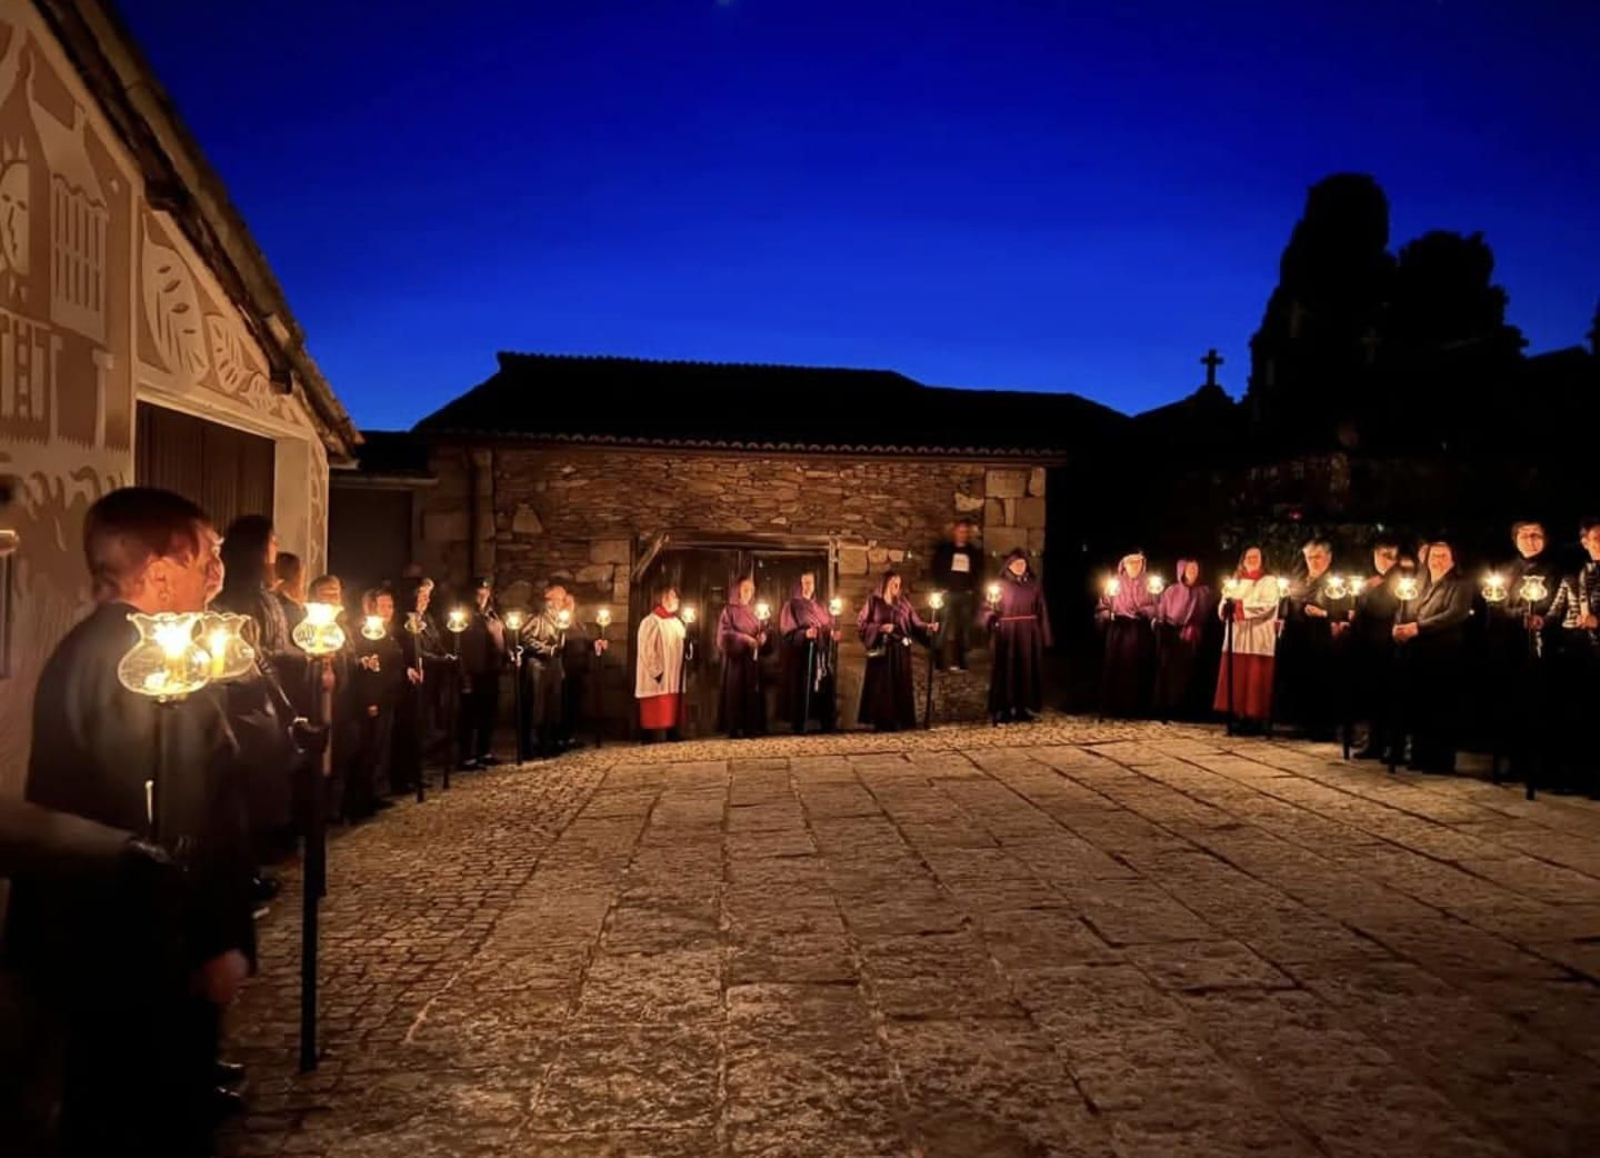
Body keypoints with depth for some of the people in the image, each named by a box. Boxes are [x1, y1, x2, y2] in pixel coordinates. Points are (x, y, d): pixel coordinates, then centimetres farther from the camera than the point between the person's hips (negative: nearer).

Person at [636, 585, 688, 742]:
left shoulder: (677, 623, 17)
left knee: (674, 721, 10)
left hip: (675, 681, 8)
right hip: (657, 682, -8)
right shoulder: (651, 622, -10)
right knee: (658, 721, -8)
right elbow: (646, 651, -15)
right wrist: (657, 673, -18)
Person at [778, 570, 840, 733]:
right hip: (801, 657, -5)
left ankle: (828, 726, 6)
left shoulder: (820, 606, 17)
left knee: (825, 691, 1)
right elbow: (787, 633, -9)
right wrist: (805, 634, -24)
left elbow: (831, 626, 18)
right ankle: (799, 726, -4)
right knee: (802, 693, -8)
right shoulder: (791, 606, -1)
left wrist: (833, 633, -4)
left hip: (821, 656, 5)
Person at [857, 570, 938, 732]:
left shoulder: (903, 602, 8)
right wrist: (880, 628, -15)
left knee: (900, 686, 2)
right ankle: (881, 723, 1)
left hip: (900, 651, 3)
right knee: (881, 687, -3)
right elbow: (861, 624, -4)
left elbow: (915, 623, 4)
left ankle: (898, 722, 7)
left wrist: (928, 627, -13)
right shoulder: (873, 601, -1)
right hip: (881, 650, -3)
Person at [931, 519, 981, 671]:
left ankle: (961, 662, 4)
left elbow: (980, 574, 13)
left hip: (967, 595, 2)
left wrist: (973, 590, -1)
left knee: (965, 629, -2)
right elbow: (936, 571, 5)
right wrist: (942, 588, -6)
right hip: (948, 594, -2)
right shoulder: (943, 550, 8)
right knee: (948, 629, -11)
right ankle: (942, 662, -9)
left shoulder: (975, 553, 14)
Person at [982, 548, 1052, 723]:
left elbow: (1041, 611, 7)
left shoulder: (1034, 584, 8)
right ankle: (1003, 710, -1)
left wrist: (1045, 636, 3)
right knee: (1007, 670, -4)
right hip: (1007, 635, -3)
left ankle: (1023, 708, 12)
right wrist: (991, 618, -23)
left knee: (1027, 670, 4)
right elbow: (989, 609, 0)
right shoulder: (1001, 584, 1)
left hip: (1029, 635, 3)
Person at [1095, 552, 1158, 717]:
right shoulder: (1114, 585, 7)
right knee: (1114, 670, -3)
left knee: (1137, 671, 2)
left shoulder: (1148, 585, 8)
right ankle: (1112, 707, 1)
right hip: (1117, 634, 0)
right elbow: (1101, 609, 5)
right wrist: (1109, 615, -14)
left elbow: (1156, 610, 3)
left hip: (1139, 635, 1)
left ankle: (1135, 708, 7)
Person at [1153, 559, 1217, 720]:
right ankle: (1165, 709, 0)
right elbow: (1161, 614, 4)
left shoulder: (1205, 592, 10)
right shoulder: (1171, 591, 8)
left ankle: (1184, 710, 1)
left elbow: (1210, 615, 7)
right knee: (1169, 674, -3)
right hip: (1171, 638, 0)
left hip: (1192, 639, 0)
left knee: (1187, 674, -2)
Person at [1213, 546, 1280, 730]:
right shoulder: (1236, 582, 19)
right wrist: (1227, 605, -11)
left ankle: (1254, 719, -4)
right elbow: (1224, 606, 12)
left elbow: (1268, 605, -10)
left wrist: (1241, 605, -13)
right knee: (1236, 679, 0)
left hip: (1258, 639, -4)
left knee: (1255, 680, -6)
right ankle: (1238, 717, 5)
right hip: (1236, 638, 4)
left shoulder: (1269, 582, 5)